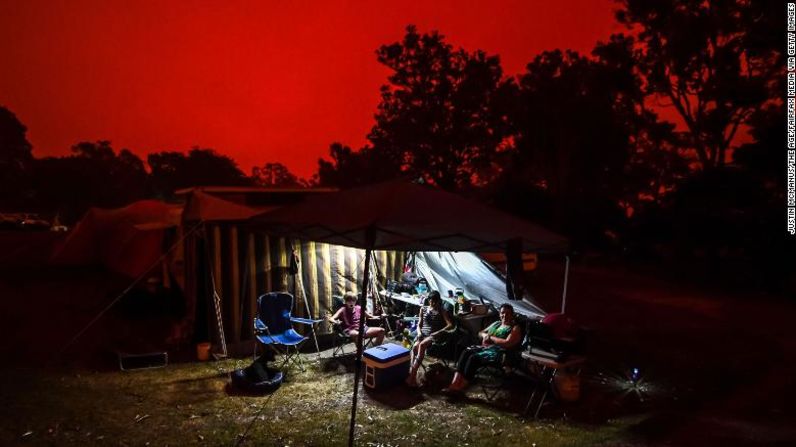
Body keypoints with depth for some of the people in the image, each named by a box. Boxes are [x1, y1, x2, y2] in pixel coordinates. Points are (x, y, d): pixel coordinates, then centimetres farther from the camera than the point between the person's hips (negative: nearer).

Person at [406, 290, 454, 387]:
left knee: (421, 345, -36)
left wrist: (438, 332, -16)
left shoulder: (442, 311, 6)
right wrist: (419, 332, -5)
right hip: (423, 334, 4)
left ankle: (412, 374, -40)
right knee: (415, 346, -32)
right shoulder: (423, 309, 16)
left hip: (434, 336, -3)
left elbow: (450, 325, -4)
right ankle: (411, 372, -40)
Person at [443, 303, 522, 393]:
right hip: (485, 347, 7)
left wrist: (490, 338, -7)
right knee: (466, 352, -21)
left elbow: (507, 343, -16)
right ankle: (454, 383, -30)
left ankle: (460, 388, -27)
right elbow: (480, 332, 27)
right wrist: (485, 335, 2)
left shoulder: (515, 328, -1)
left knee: (474, 358, -30)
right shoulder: (496, 323, 22)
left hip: (498, 352, -7)